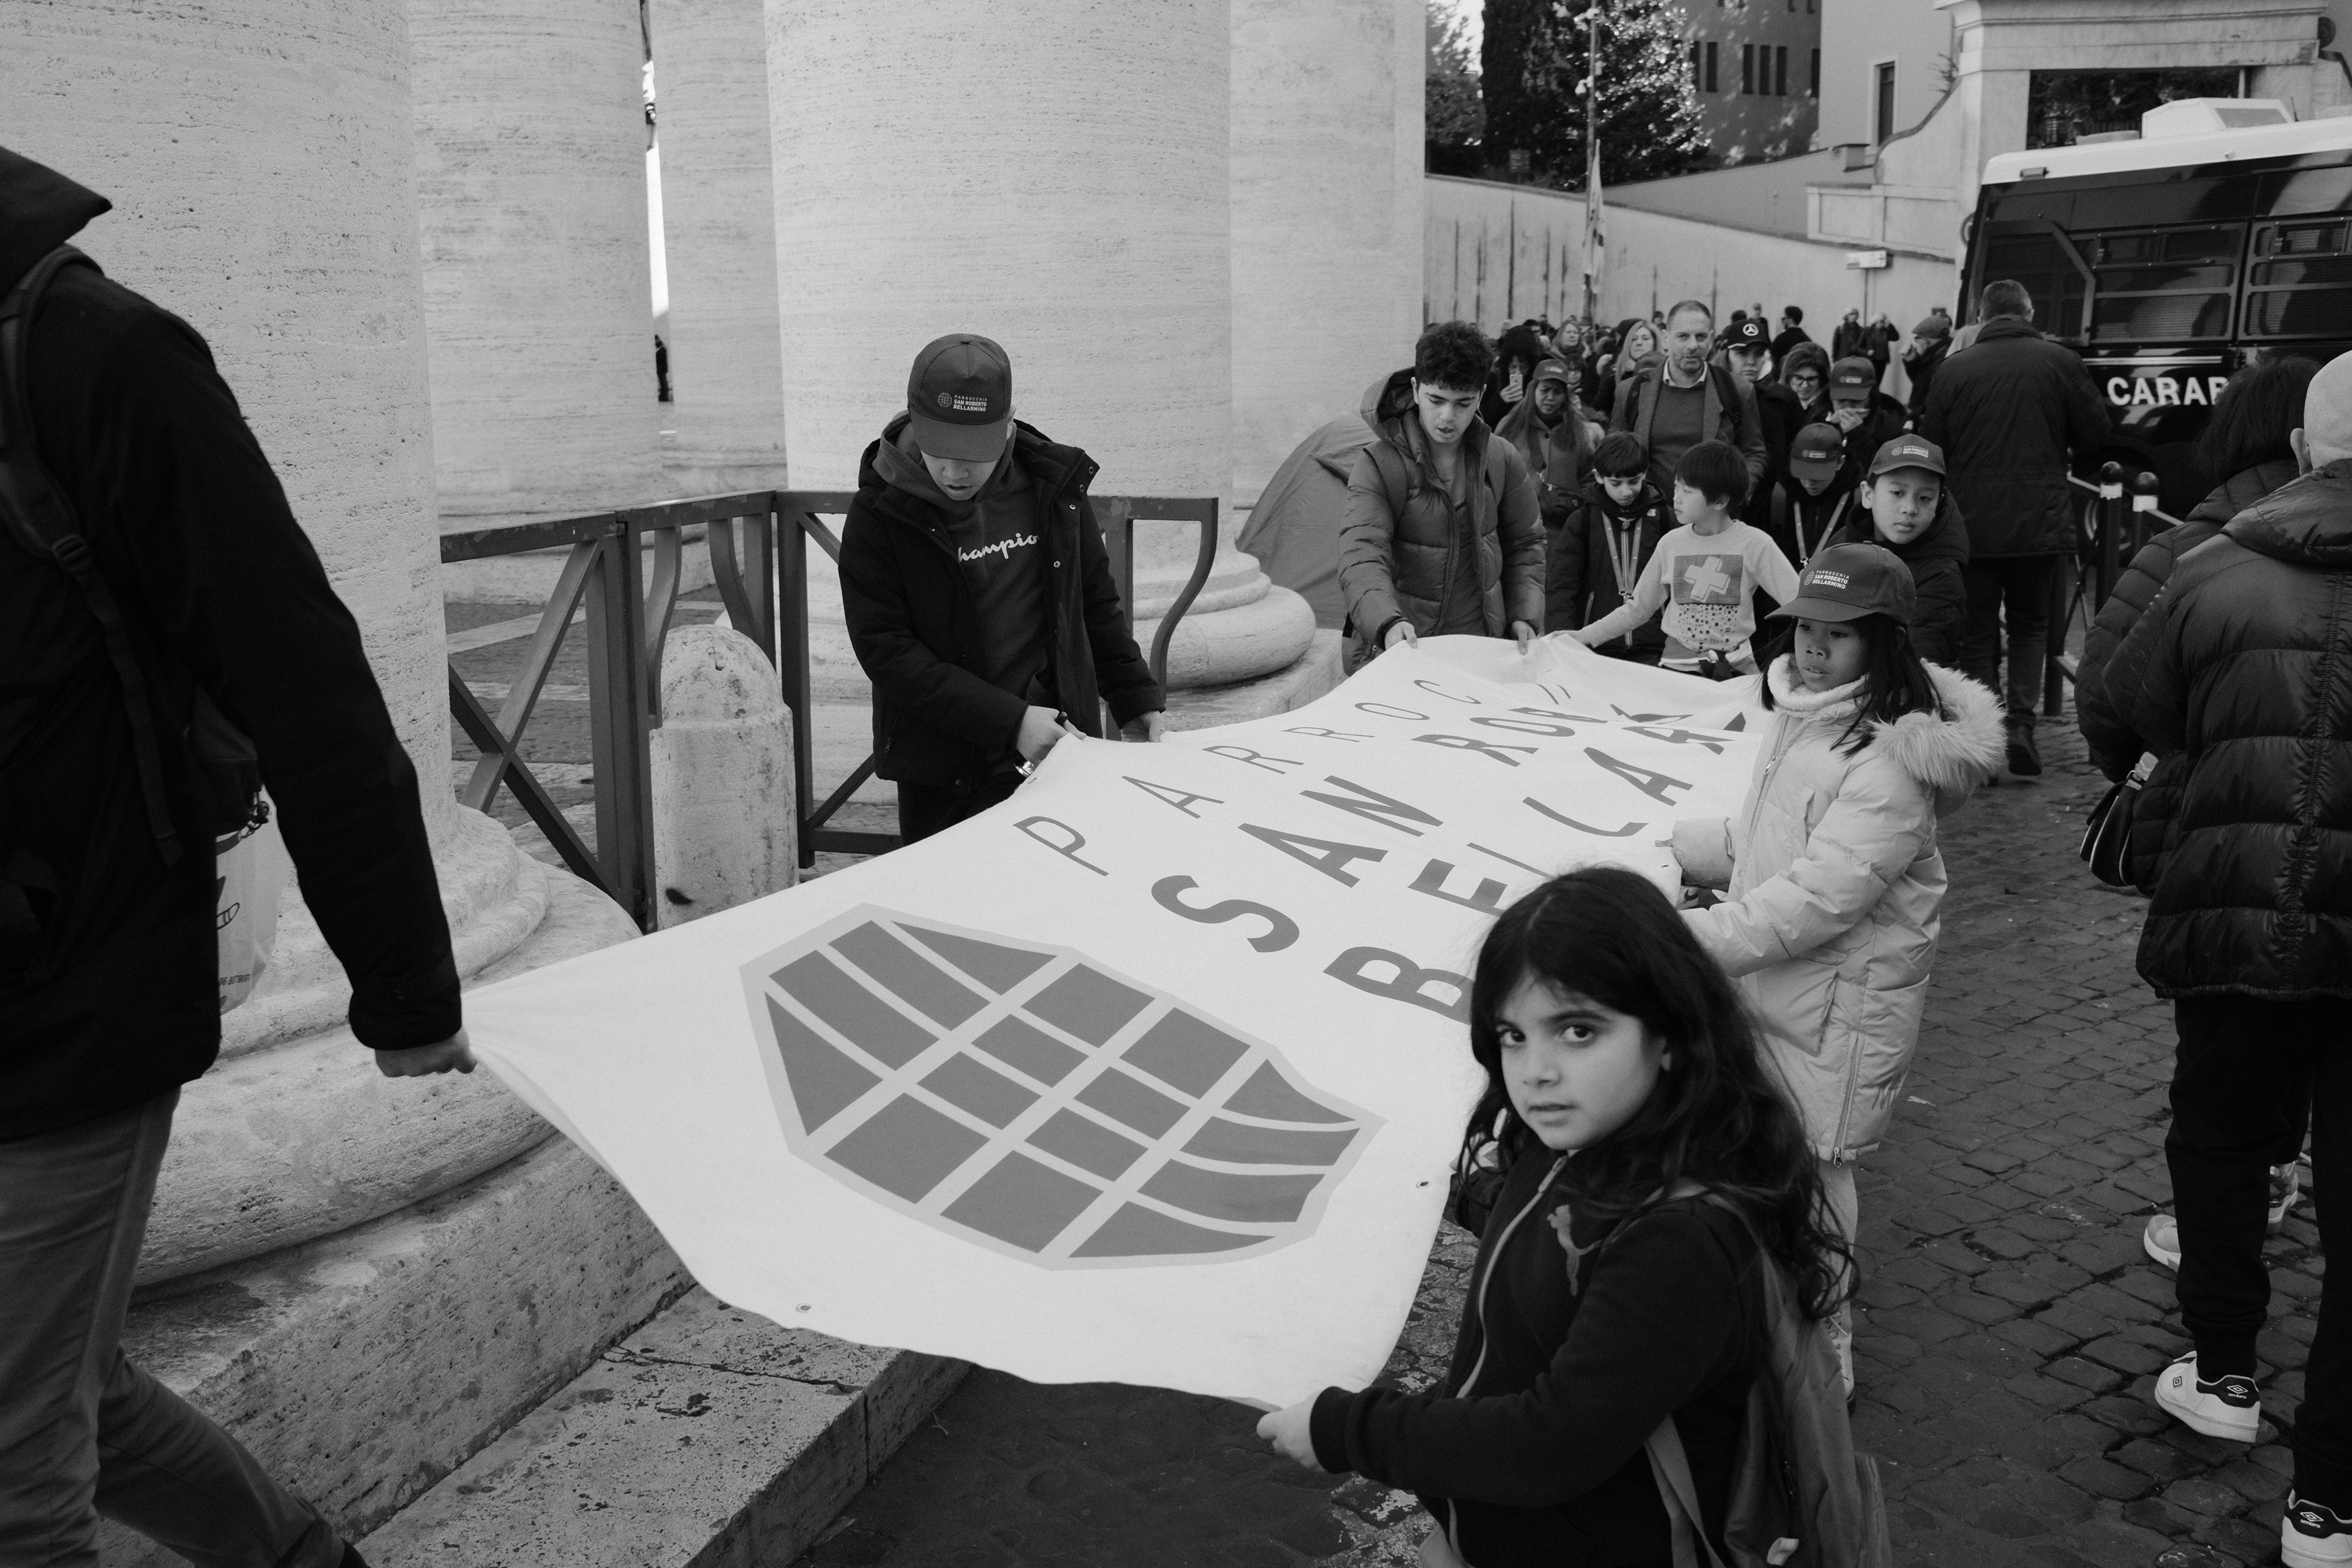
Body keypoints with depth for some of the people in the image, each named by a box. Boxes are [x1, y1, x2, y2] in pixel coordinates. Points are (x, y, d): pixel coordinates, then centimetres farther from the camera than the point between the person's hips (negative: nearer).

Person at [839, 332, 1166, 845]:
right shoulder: (879, 515, -9)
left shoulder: (1053, 485, 2)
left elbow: (1097, 605, 15)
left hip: (1060, 745, 3)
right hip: (942, 775, -2)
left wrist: (1136, 700, 12)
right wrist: (1009, 721, -19)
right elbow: (885, 650, -14)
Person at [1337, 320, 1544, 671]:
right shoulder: (1377, 465, -12)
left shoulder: (1502, 460, 3)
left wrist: (1524, 617, 4)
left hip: (1482, 647, 3)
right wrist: (1388, 622, -42)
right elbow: (1361, 556, -25)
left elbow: (1524, 544, 16)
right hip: (1397, 651, -3)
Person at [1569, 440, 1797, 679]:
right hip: (1676, 666, 2)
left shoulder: (1755, 544, -5)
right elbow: (1637, 608, 12)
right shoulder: (1671, 543, 3)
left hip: (1737, 669, -2)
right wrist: (1584, 637, 4)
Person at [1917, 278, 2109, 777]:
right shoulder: (2060, 362, -3)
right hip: (2040, 523, 1)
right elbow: (2095, 434, 2)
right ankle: (2021, 722, 2)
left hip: (1973, 525, -1)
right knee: (2030, 624, 17)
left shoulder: (1954, 370, -4)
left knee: (1978, 632, 9)